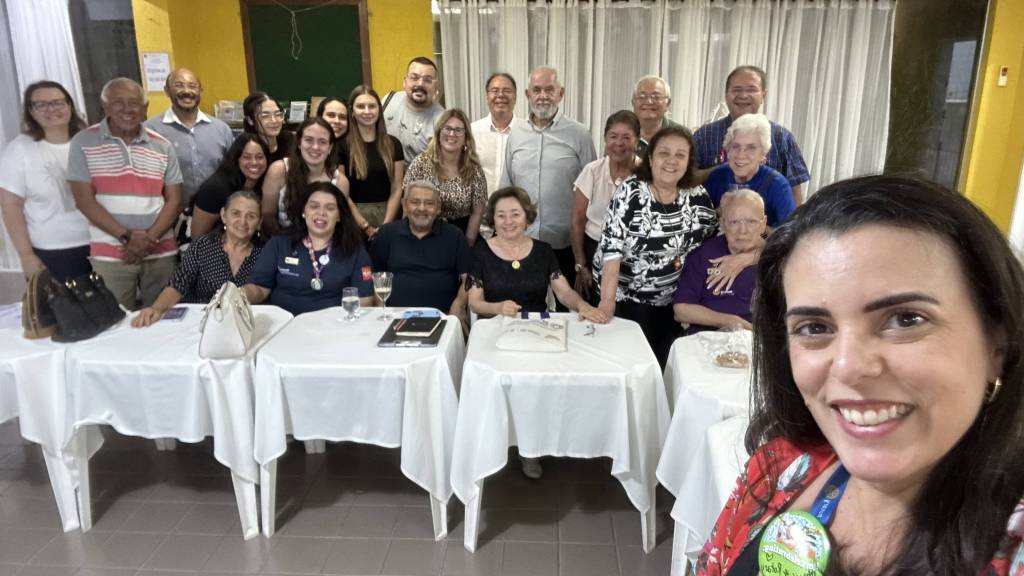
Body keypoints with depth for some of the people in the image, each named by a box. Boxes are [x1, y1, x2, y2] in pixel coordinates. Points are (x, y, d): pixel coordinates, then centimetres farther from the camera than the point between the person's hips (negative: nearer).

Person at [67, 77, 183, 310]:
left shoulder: (163, 146, 5)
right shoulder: (83, 142, -1)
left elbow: (174, 200, 3)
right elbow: (84, 200, -5)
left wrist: (149, 238, -11)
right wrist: (126, 236, -14)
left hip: (161, 252, 2)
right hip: (109, 254, -1)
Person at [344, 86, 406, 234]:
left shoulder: (393, 144, 5)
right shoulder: (343, 146, -2)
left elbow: (397, 189, 2)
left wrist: (385, 225, -9)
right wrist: (366, 227, -12)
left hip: (387, 214, 2)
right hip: (355, 217, -2)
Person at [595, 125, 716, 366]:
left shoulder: (698, 196, -3)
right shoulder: (630, 191, -15)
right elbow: (611, 246, -20)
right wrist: (607, 301, -26)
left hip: (671, 302, 4)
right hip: (625, 297, -4)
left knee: (663, 365, 14)